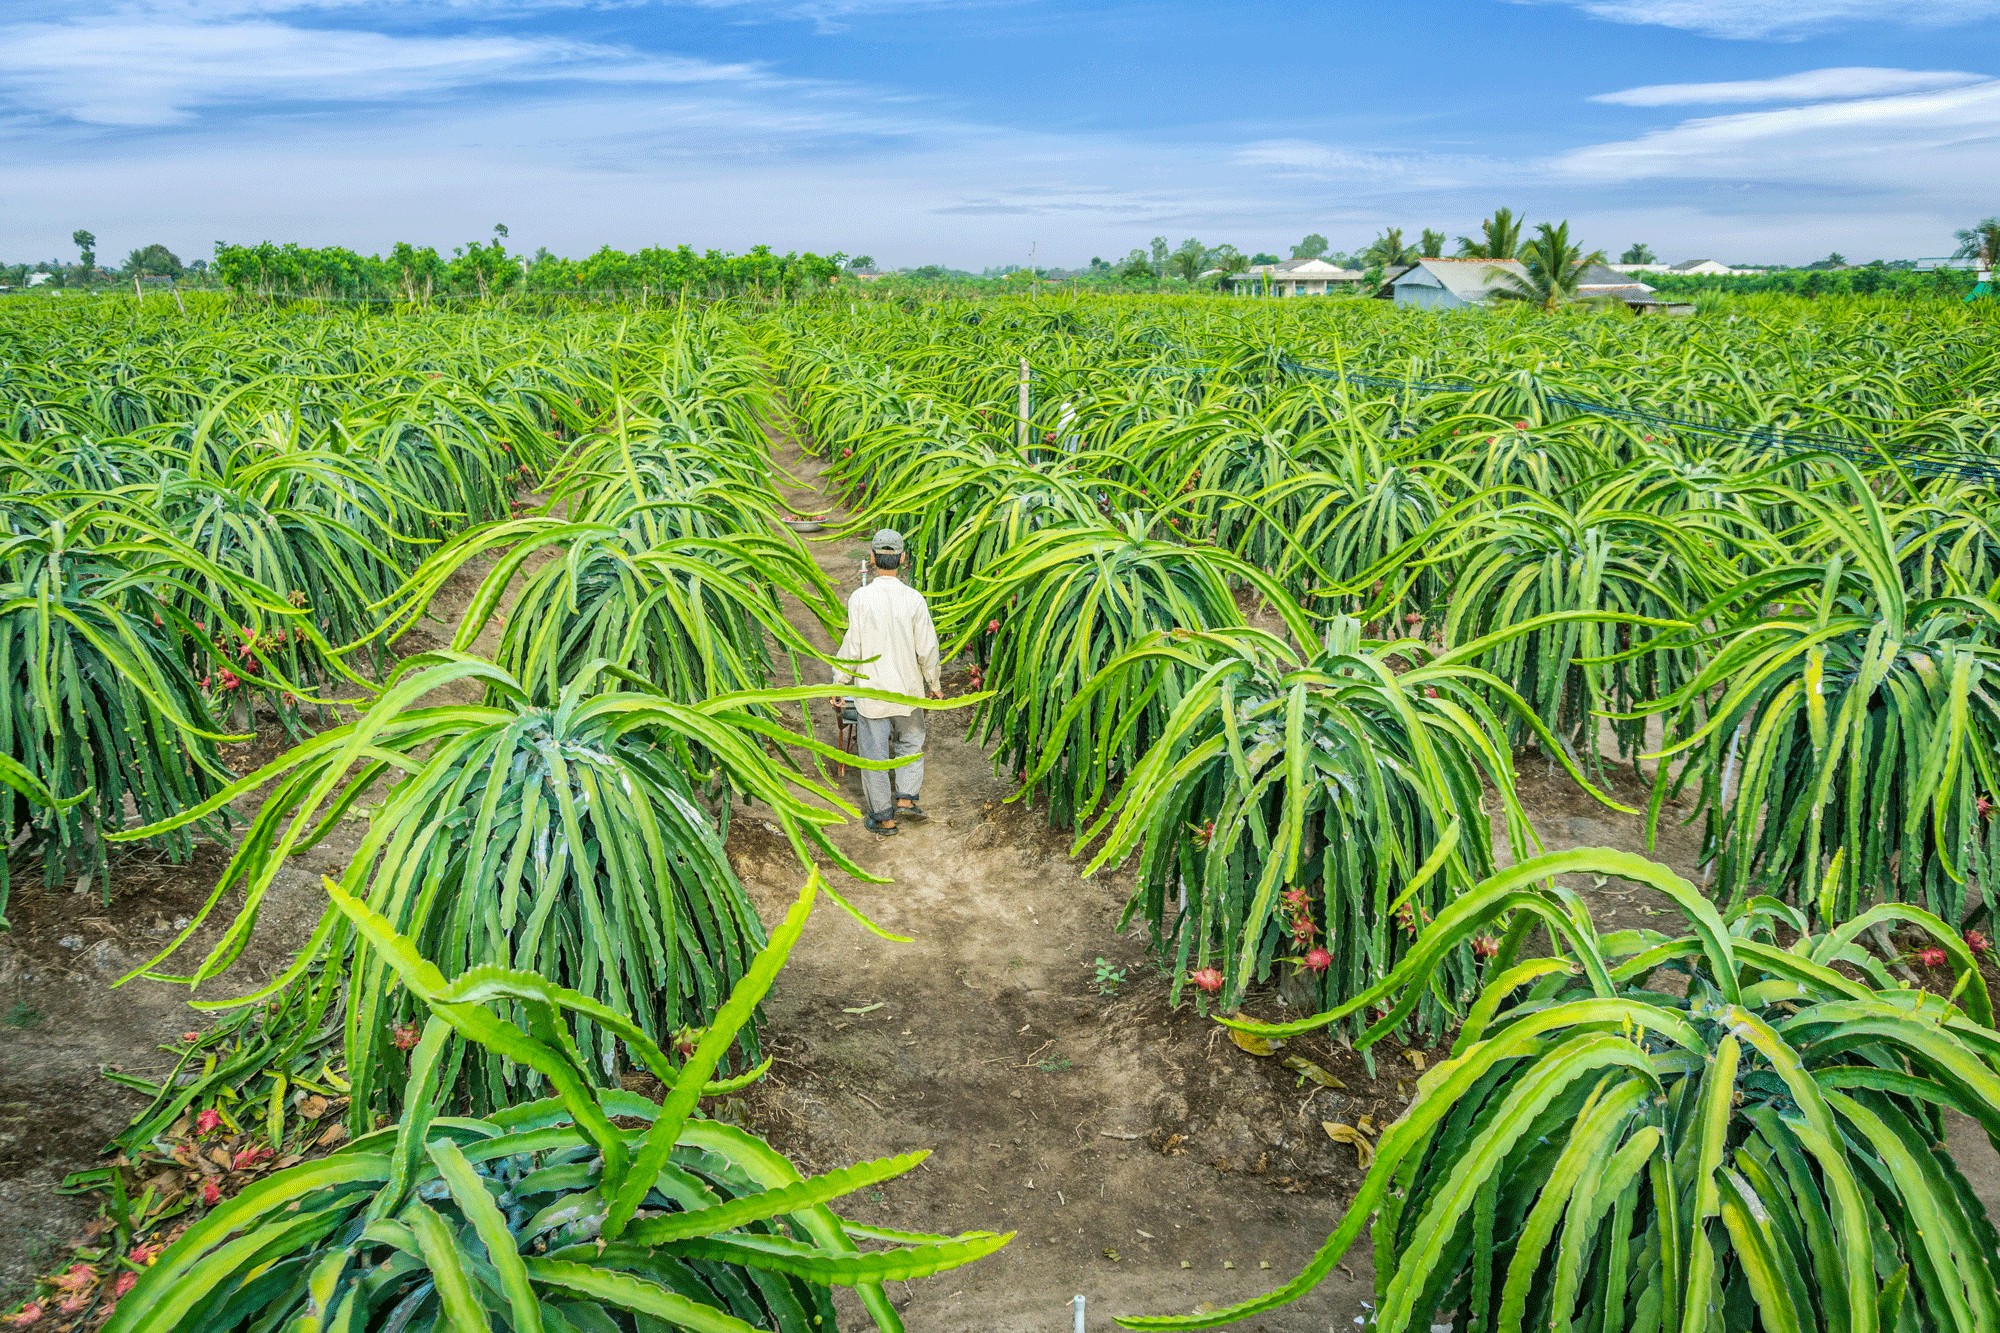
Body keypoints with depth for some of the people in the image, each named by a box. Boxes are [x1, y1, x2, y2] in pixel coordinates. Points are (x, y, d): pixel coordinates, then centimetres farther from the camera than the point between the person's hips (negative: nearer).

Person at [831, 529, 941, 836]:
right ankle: (906, 798, 16)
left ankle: (883, 817, 17)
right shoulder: (914, 600, -11)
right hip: (908, 689, 1)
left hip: (870, 690, -1)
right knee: (910, 742, 24)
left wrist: (838, 684, 2)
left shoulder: (860, 598, -15)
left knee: (874, 752, 10)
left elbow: (851, 648, -12)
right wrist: (934, 683, 11)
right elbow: (927, 649, -5)